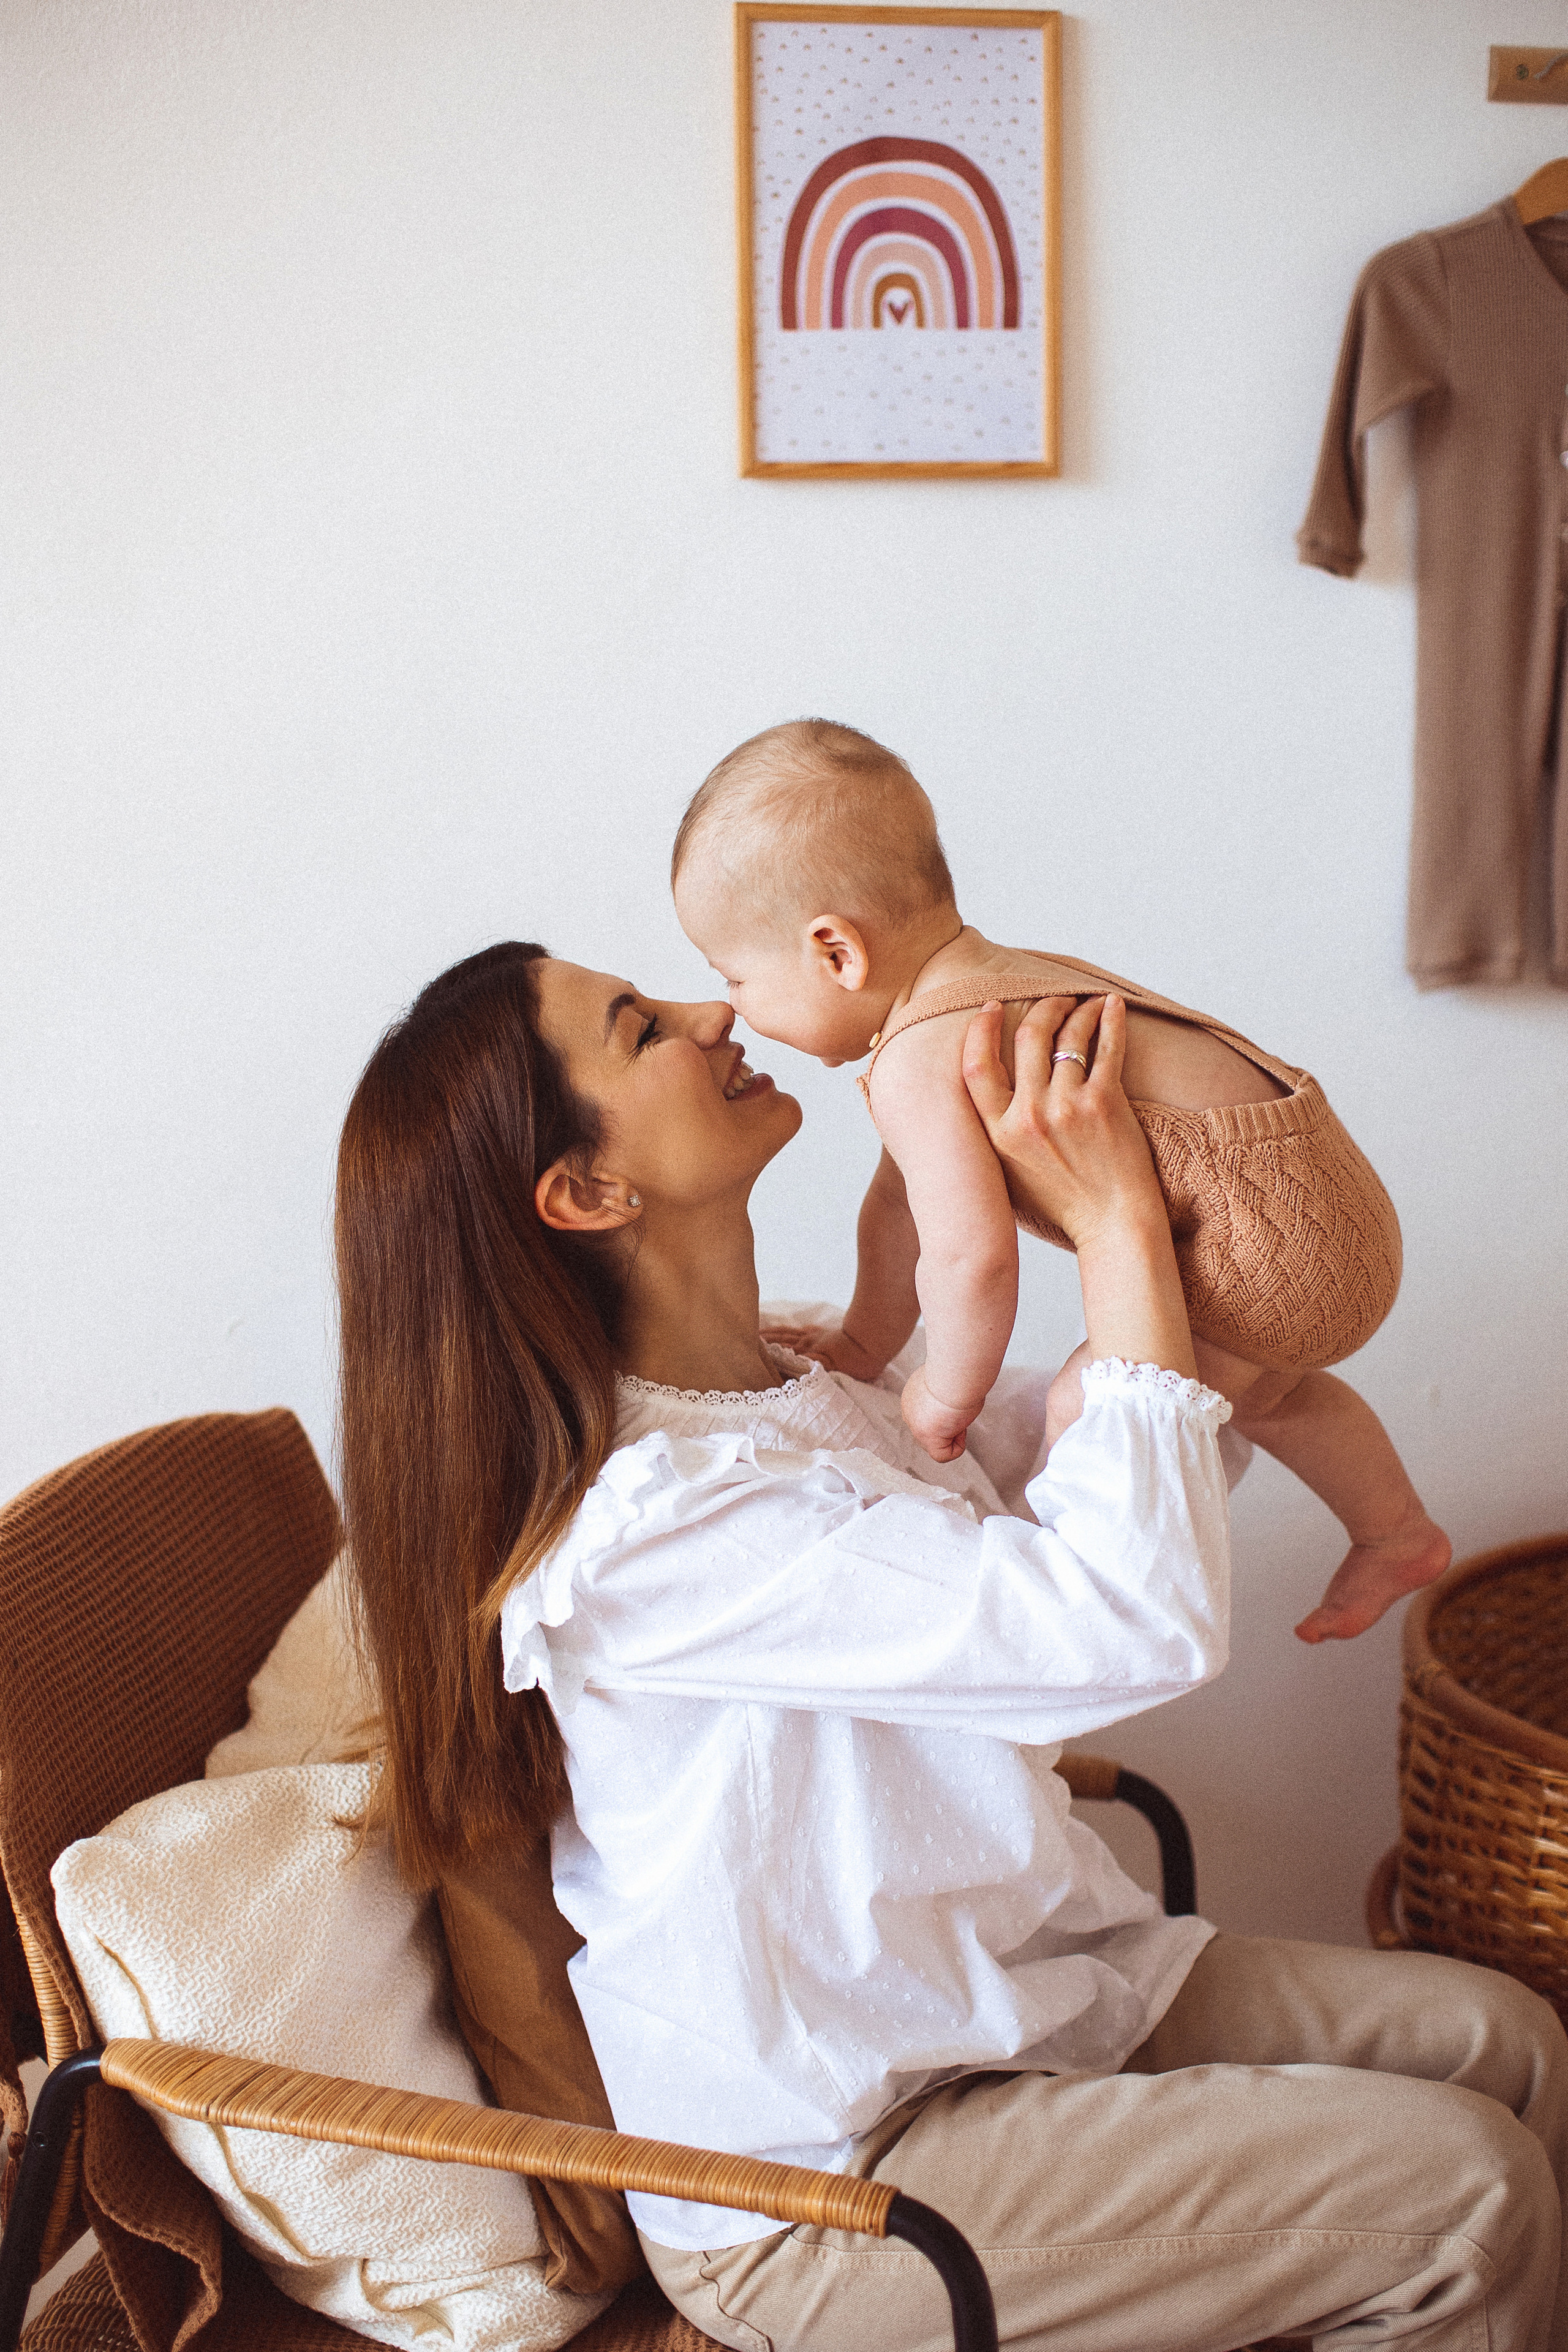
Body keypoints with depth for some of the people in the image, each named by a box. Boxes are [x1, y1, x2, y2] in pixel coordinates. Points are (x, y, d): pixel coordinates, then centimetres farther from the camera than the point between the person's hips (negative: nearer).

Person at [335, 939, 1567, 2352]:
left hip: (1001, 1998, 9)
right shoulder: (642, 1522, -28)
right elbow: (1139, 1619, -33)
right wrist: (1117, 1218, -25)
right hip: (825, 2188, -9)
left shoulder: (800, 1396, 2)